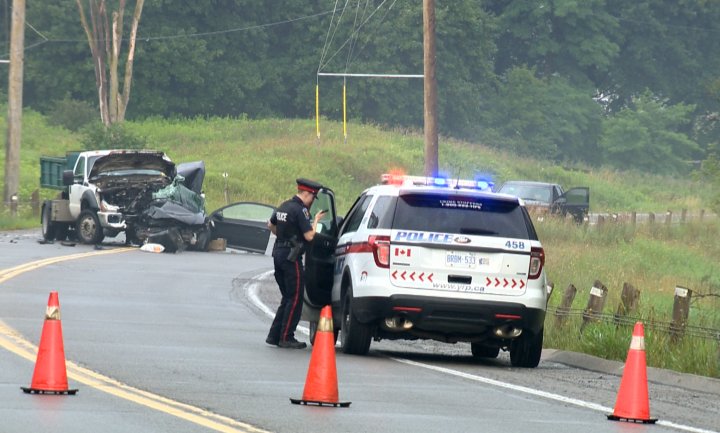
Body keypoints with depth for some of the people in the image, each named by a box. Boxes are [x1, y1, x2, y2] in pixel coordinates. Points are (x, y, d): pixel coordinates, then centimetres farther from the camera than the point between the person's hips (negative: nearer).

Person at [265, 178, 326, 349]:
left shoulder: (284, 206, 13)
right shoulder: (300, 210, -15)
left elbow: (271, 225, 28)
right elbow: (309, 236, -18)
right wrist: (316, 220, -5)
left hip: (278, 252, 9)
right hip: (291, 256, -9)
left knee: (287, 298, 15)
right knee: (295, 298, -2)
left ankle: (274, 335, 13)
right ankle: (286, 338, -3)